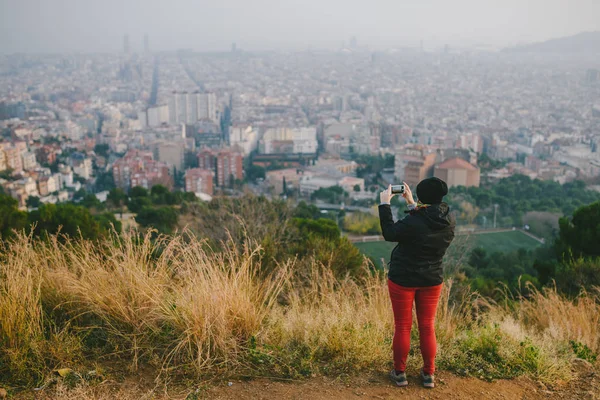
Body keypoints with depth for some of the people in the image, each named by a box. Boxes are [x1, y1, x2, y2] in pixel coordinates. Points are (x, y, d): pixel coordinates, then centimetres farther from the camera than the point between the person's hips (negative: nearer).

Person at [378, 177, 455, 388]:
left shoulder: (413, 222, -24)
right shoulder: (448, 221, -6)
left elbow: (389, 233, -9)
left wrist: (384, 204, -3)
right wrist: (411, 204, 17)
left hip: (403, 279, -5)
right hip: (432, 280, 5)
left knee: (402, 327, 8)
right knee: (427, 327, 15)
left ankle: (400, 372, 19)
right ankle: (428, 374, 23)